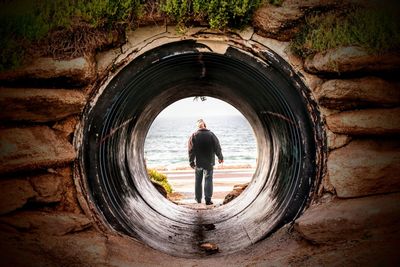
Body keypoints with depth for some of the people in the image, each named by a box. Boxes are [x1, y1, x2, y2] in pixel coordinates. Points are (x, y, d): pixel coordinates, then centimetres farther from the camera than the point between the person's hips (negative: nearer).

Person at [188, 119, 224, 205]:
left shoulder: (193, 136, -6)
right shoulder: (211, 134, -7)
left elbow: (191, 150, -6)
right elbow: (217, 148, -1)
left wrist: (191, 162, 2)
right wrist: (220, 157, 14)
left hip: (198, 163, 1)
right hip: (209, 162, -1)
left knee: (198, 181, 13)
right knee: (208, 180, 4)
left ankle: (198, 200, 21)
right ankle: (208, 199, 0)